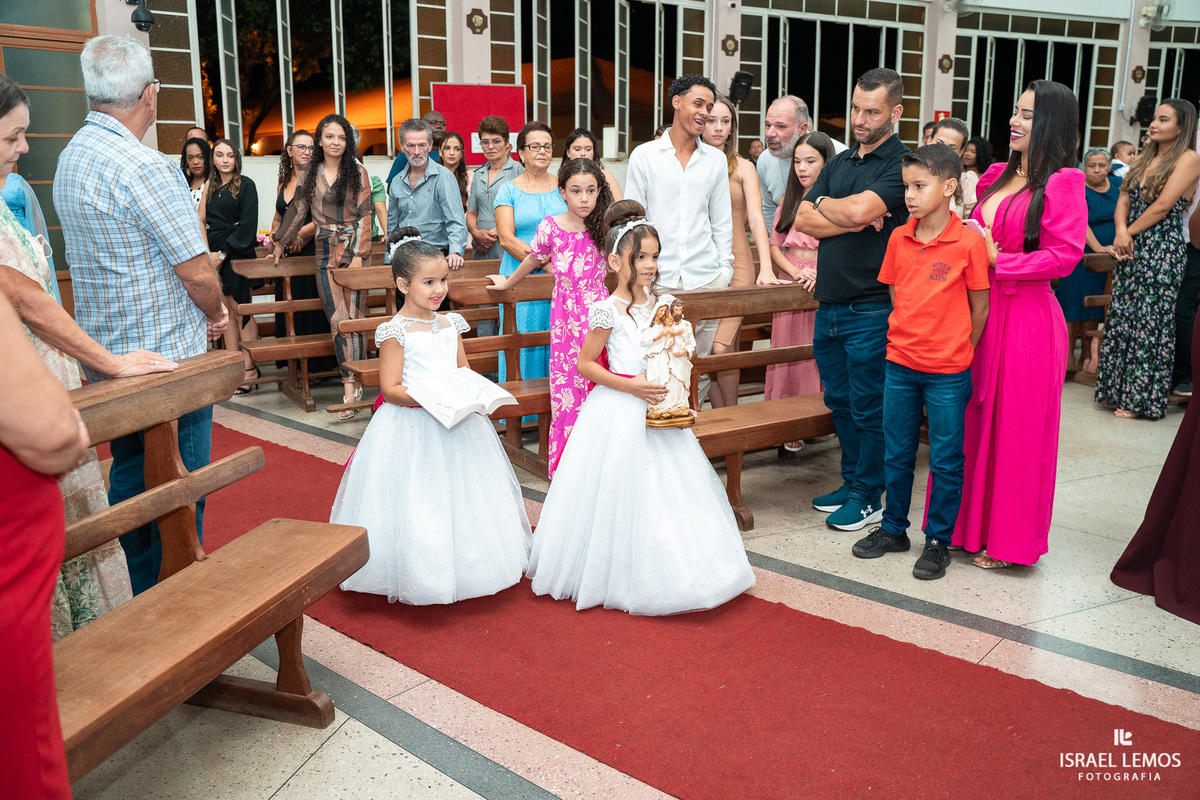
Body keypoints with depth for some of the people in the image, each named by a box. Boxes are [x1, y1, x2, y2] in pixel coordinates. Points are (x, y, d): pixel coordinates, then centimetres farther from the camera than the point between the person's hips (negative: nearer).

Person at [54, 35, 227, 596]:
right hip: (168, 358, -9)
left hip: (107, 356, 9)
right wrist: (216, 312, 1)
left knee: (129, 476, 17)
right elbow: (198, 271, -20)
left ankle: (145, 597, 30)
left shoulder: (71, 156, 9)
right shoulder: (144, 167, -20)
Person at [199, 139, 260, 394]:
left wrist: (225, 251, -12)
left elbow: (248, 224, -9)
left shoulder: (245, 185, -2)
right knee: (226, 311, 5)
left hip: (238, 255, -6)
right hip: (215, 255, 6)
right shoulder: (211, 186, 15)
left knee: (241, 310, -5)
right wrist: (208, 252, -5)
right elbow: (202, 220, 11)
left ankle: (250, 370, -1)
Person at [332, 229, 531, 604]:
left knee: (462, 498, 13)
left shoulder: (450, 324, 8)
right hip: (410, 429, -6)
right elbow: (390, 388, -14)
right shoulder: (395, 331, -10)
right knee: (415, 504, -1)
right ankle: (417, 578, 14)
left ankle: (461, 570, 28)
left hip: (455, 426, 6)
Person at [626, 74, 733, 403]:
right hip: (657, 280, -2)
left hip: (706, 278, 2)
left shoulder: (716, 160, 12)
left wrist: (725, 269, 6)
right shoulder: (644, 156, 5)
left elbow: (722, 220, 14)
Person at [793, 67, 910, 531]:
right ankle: (852, 480, 31)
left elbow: (860, 208, -24)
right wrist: (854, 222, -10)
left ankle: (868, 497, 16)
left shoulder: (902, 163, -9)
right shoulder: (838, 163, 14)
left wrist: (824, 204, -3)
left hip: (872, 308, -7)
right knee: (839, 401, 16)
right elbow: (803, 221, 4)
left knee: (868, 407, 3)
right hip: (829, 304, 7)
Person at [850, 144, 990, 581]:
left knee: (946, 460, 7)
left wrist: (958, 351, 3)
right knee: (896, 454, 15)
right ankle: (893, 529, 30)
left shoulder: (969, 242, -12)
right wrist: (908, 337, 11)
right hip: (900, 364, 5)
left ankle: (938, 541, 20)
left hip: (948, 372, -4)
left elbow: (979, 308, -4)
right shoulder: (899, 239, 2)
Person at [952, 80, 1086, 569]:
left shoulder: (1062, 182, -8)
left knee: (1016, 427, 2)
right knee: (974, 419, 12)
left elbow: (1065, 255, -16)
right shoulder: (996, 176, 13)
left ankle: (1007, 539, 15)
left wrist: (997, 261, -15)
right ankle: (970, 523, 26)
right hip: (979, 313, 7)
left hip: (1026, 318, -7)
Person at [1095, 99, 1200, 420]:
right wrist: (1121, 231, -8)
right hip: (1131, 249, 7)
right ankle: (1119, 388, 17)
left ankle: (1141, 397, 7)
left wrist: (1130, 232, -8)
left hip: (1162, 250, -7)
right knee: (1121, 318, 7)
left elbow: (1163, 206, -15)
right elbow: (1124, 200, 9)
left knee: (1150, 322, -2)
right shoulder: (1145, 159, 16)